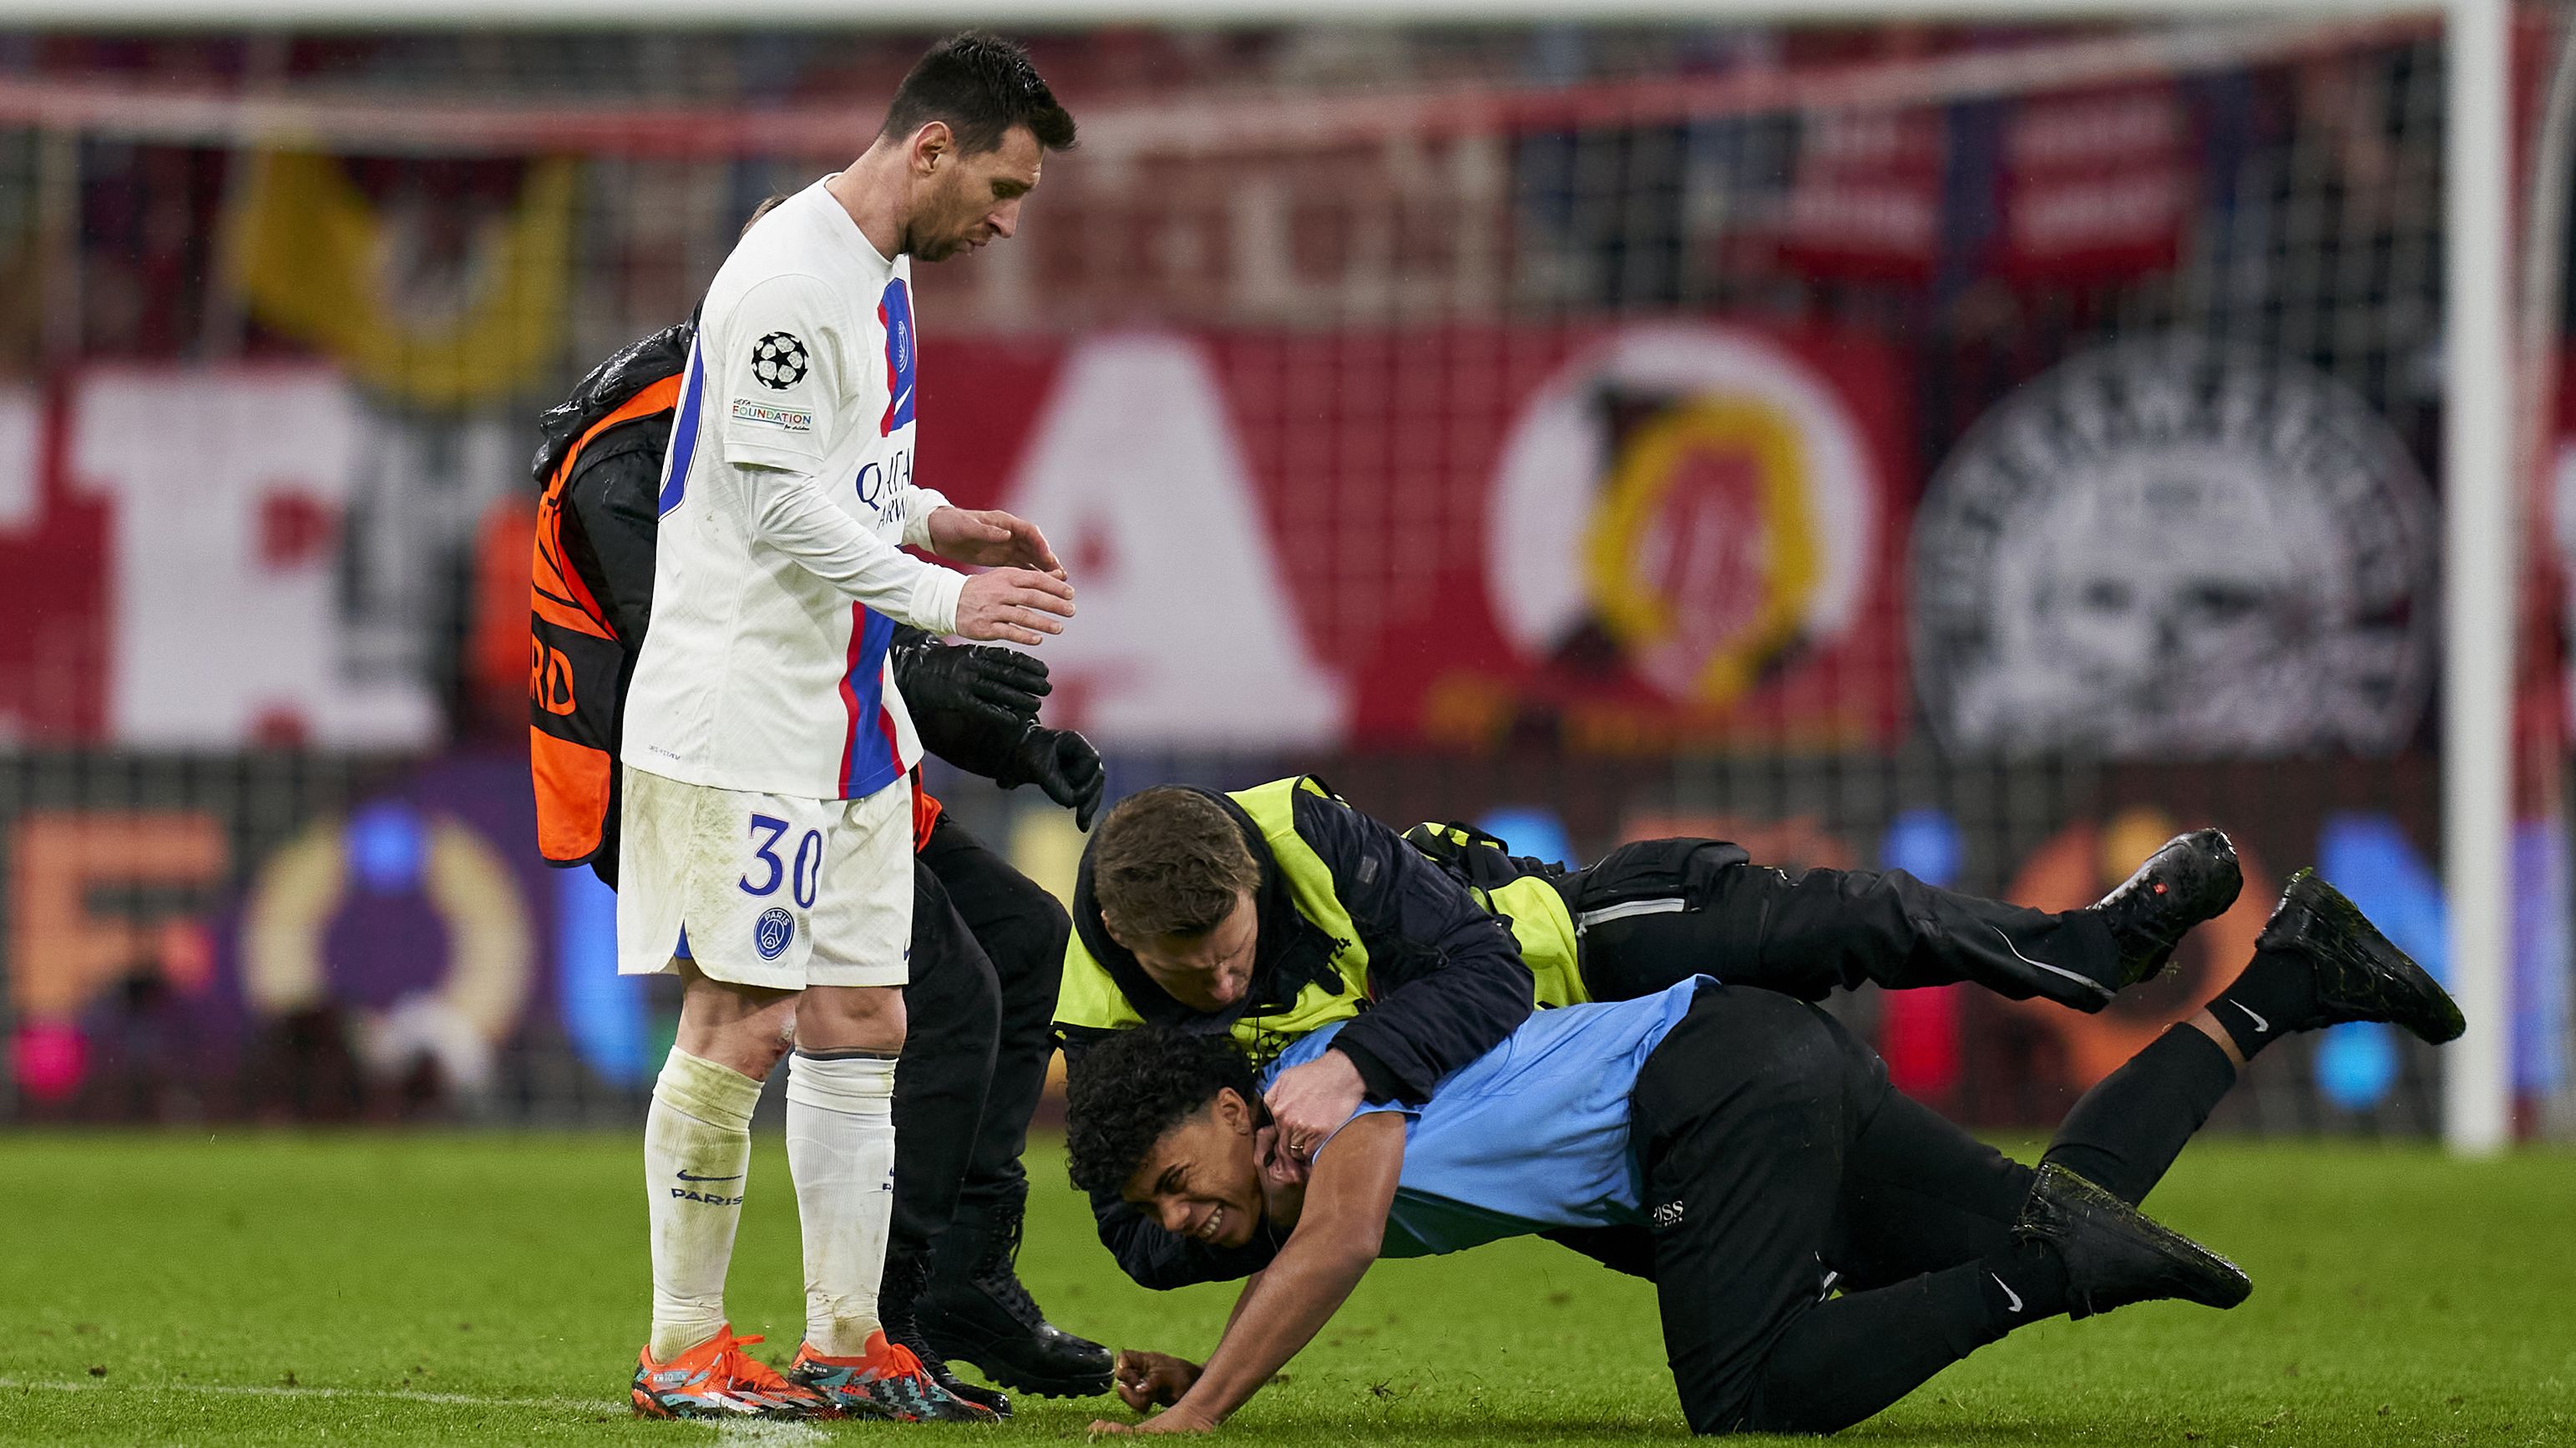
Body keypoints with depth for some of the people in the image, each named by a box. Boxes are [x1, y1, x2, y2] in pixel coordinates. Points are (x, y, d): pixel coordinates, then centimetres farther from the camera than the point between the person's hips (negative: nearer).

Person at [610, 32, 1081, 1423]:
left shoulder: (878, 272, 14)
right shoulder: (787, 278, -17)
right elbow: (779, 502, -21)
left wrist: (939, 520, 10)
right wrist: (941, 597, -19)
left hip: (847, 716, 10)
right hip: (741, 719, -10)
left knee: (859, 1021, 9)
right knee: (742, 1025, -7)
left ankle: (844, 1343, 14)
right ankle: (682, 1350, 1)